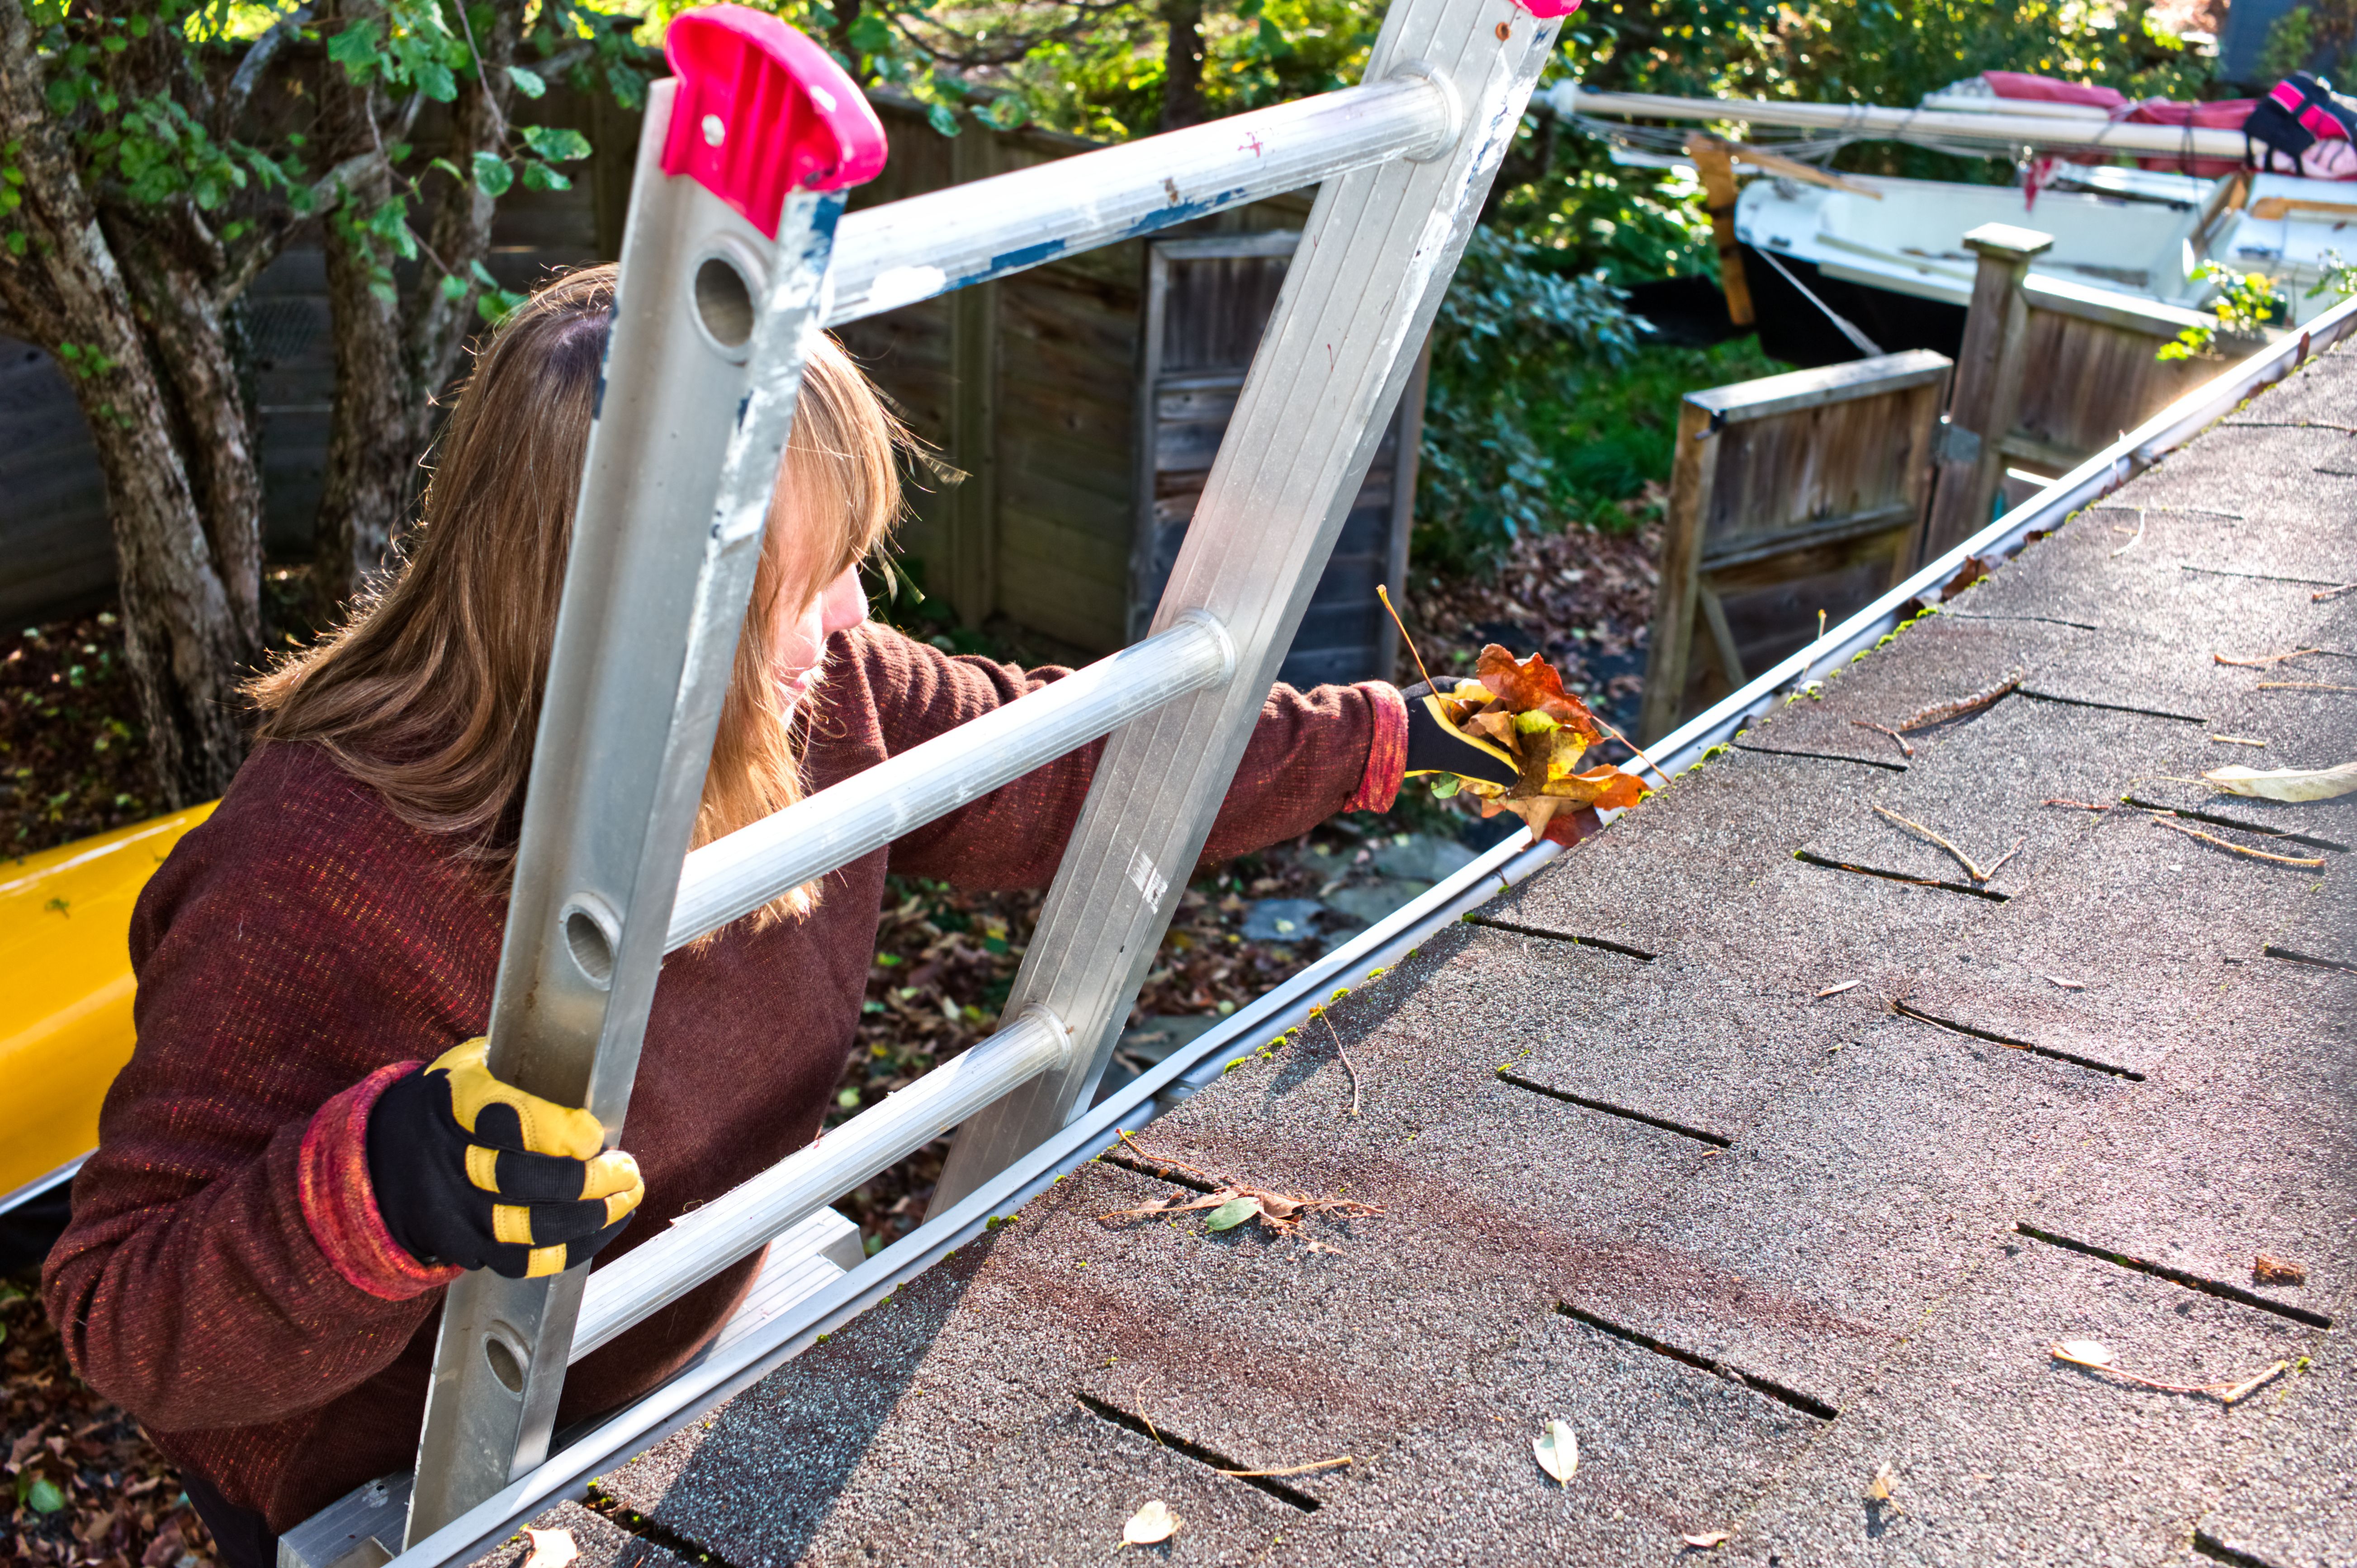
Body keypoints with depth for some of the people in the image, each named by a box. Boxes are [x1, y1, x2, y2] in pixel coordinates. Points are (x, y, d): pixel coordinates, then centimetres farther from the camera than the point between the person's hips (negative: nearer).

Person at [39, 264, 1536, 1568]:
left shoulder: (822, 701, -15)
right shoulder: (317, 882, -34)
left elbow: (1067, 765, 0)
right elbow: (126, 1319, -29)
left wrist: (1384, 738, 3)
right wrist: (378, 1195, -50)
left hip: (697, 1346, 6)